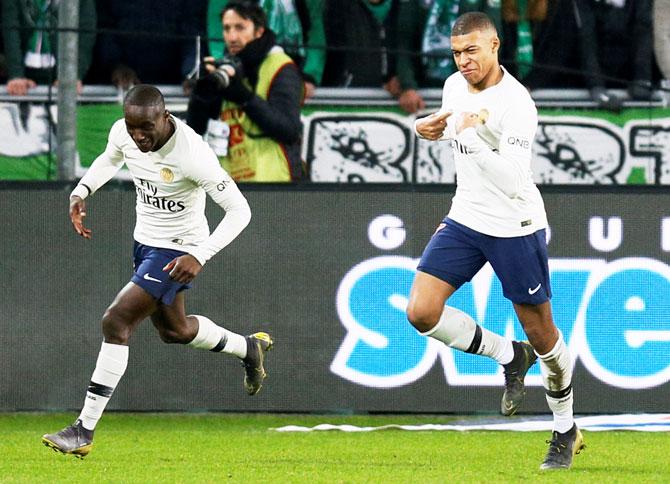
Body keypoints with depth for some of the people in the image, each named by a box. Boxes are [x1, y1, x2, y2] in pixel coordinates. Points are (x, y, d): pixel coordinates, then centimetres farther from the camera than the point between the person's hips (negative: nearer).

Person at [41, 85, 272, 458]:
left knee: (116, 322, -18)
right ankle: (249, 349, 52)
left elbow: (239, 210, -25)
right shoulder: (122, 133, -11)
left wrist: (200, 256, -35)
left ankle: (85, 432, -15)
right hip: (145, 242, 8)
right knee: (173, 330, 24)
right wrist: (81, 192, -3)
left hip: (178, 251, -8)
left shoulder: (192, 154, -31)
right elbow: (110, 160, 16)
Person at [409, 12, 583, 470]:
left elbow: (512, 182, -30)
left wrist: (475, 138, -39)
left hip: (515, 225, -6)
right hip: (466, 218, 6)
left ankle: (566, 432, 25)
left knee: (541, 332, 4)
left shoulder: (516, 103, -23)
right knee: (421, 312, -11)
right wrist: (434, 127, 4)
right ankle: (510, 356, 11)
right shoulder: (454, 85, 1)